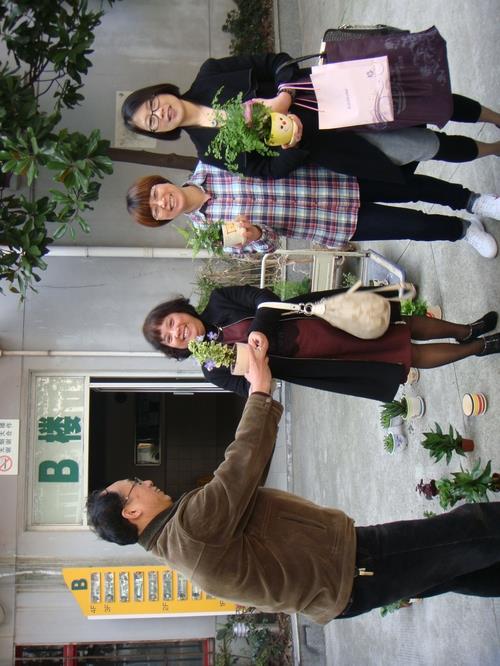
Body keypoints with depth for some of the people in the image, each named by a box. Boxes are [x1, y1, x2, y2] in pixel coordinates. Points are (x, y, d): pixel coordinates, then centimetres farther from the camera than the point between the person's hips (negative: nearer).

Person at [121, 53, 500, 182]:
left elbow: (274, 62, -1)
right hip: (320, 141, -2)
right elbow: (271, 169, -9)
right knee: (428, 146, -2)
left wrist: (285, 95, -21)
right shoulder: (211, 150, -6)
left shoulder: (209, 77, -3)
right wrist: (292, 142, -30)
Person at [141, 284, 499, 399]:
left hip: (325, 321, 1)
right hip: (321, 357, -1)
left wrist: (259, 329, -31)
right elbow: (253, 389, -13)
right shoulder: (214, 369, -5)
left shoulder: (219, 301, -4)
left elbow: (265, 298, -13)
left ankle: (467, 331, 36)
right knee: (411, 357, 2)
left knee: (405, 328, 10)